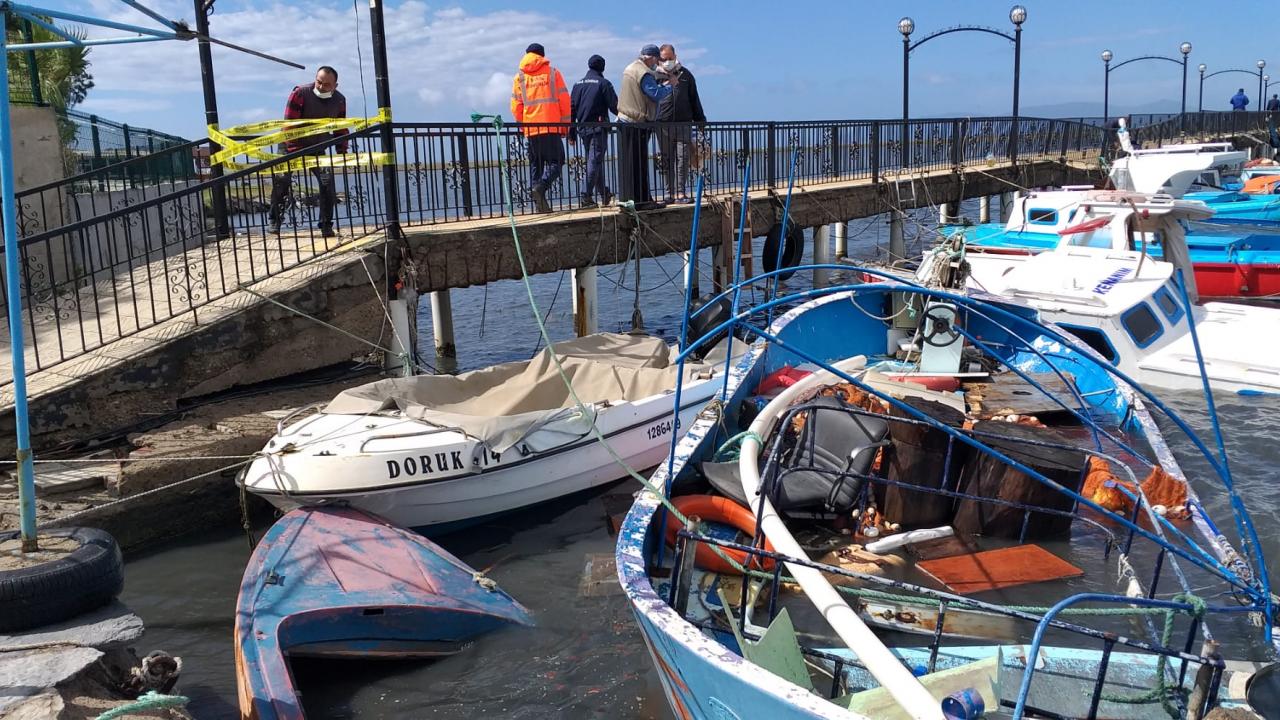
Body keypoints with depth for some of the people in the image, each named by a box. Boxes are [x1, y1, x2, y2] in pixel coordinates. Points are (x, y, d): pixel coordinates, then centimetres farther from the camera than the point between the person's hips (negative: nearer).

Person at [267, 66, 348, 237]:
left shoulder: (339, 101, -4)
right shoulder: (300, 93, -19)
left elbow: (341, 130, 7)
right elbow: (289, 124, -21)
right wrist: (294, 152, -27)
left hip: (318, 149, 3)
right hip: (293, 147, -3)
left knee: (328, 184, -9)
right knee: (281, 180, -11)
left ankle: (326, 225, 0)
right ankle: (275, 221, 4)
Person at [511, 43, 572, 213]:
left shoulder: (520, 76, 9)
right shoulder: (553, 73, 5)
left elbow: (515, 105, 6)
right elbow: (564, 101, 2)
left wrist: (522, 126, 16)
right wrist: (566, 126, 8)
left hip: (531, 128, 2)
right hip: (552, 126, -2)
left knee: (535, 164, 9)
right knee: (555, 160, 1)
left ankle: (540, 202, 4)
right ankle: (541, 186, -24)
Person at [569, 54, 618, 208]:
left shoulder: (578, 84, 10)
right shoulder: (603, 83, -6)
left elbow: (572, 108, 9)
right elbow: (614, 106, -9)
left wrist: (572, 133, 11)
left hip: (583, 129, 6)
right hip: (599, 127, -6)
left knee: (594, 161, 15)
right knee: (595, 160, -5)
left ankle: (604, 193, 23)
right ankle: (587, 195, -13)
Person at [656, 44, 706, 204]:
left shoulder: (685, 75, 12)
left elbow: (694, 99, 17)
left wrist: (701, 121, 16)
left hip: (683, 124, 1)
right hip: (663, 125, -1)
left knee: (682, 158, -6)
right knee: (667, 160, 3)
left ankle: (680, 193, -5)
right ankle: (670, 193, 8)